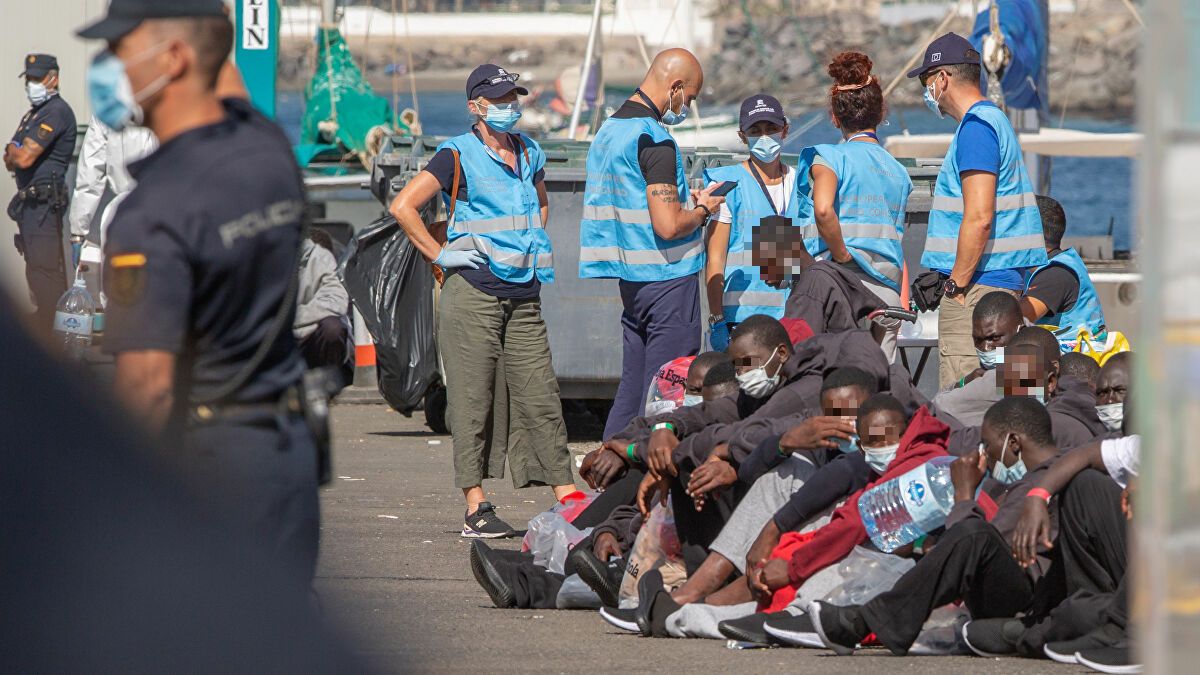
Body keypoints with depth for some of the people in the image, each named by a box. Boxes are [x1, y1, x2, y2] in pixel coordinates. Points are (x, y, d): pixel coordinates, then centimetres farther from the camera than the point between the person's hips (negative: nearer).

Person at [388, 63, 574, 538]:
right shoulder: (458, 156, -4)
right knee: (473, 401, -3)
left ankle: (568, 499, 2)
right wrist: (440, 255, -11)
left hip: (524, 295, 6)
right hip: (474, 291, -6)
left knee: (541, 397, 3)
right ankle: (476, 510, -3)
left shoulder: (528, 154, 15)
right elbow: (403, 206, -10)